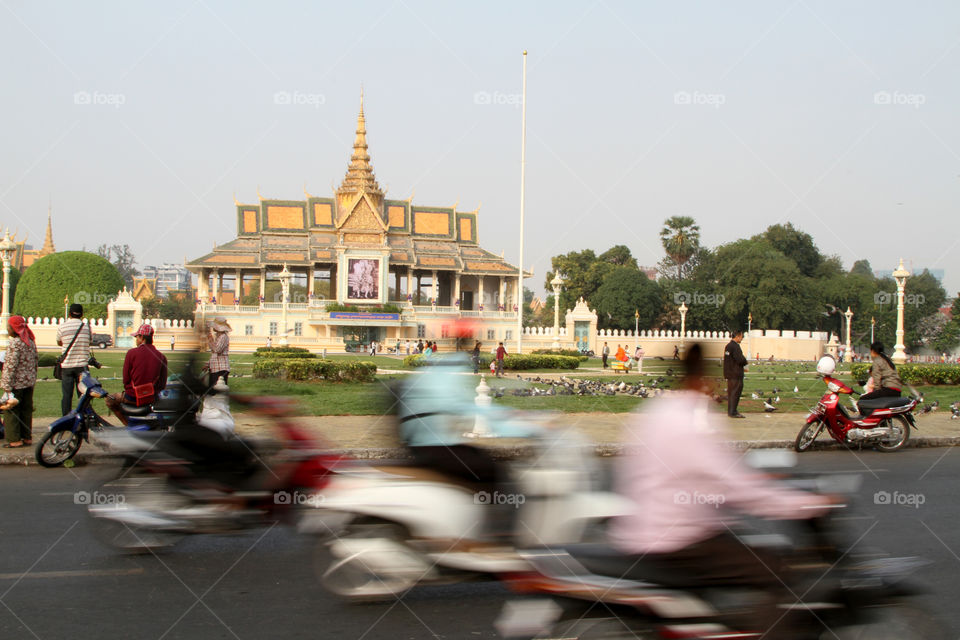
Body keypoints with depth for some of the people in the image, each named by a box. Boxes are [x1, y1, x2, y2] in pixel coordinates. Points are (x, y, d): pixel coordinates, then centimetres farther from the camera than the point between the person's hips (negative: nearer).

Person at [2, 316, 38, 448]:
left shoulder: (14, 343, -16)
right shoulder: (30, 341, 8)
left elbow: (11, 366, -19)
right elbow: (35, 362, 14)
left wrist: (7, 386, -18)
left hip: (16, 383, -8)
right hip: (29, 381, 8)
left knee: (12, 411, 0)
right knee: (26, 410, 13)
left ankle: (14, 440, 1)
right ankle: (27, 438, 17)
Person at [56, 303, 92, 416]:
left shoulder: (62, 328, -4)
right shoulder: (86, 327, -1)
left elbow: (59, 343, 12)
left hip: (66, 365, 0)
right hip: (82, 365, 0)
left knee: (66, 395, 4)